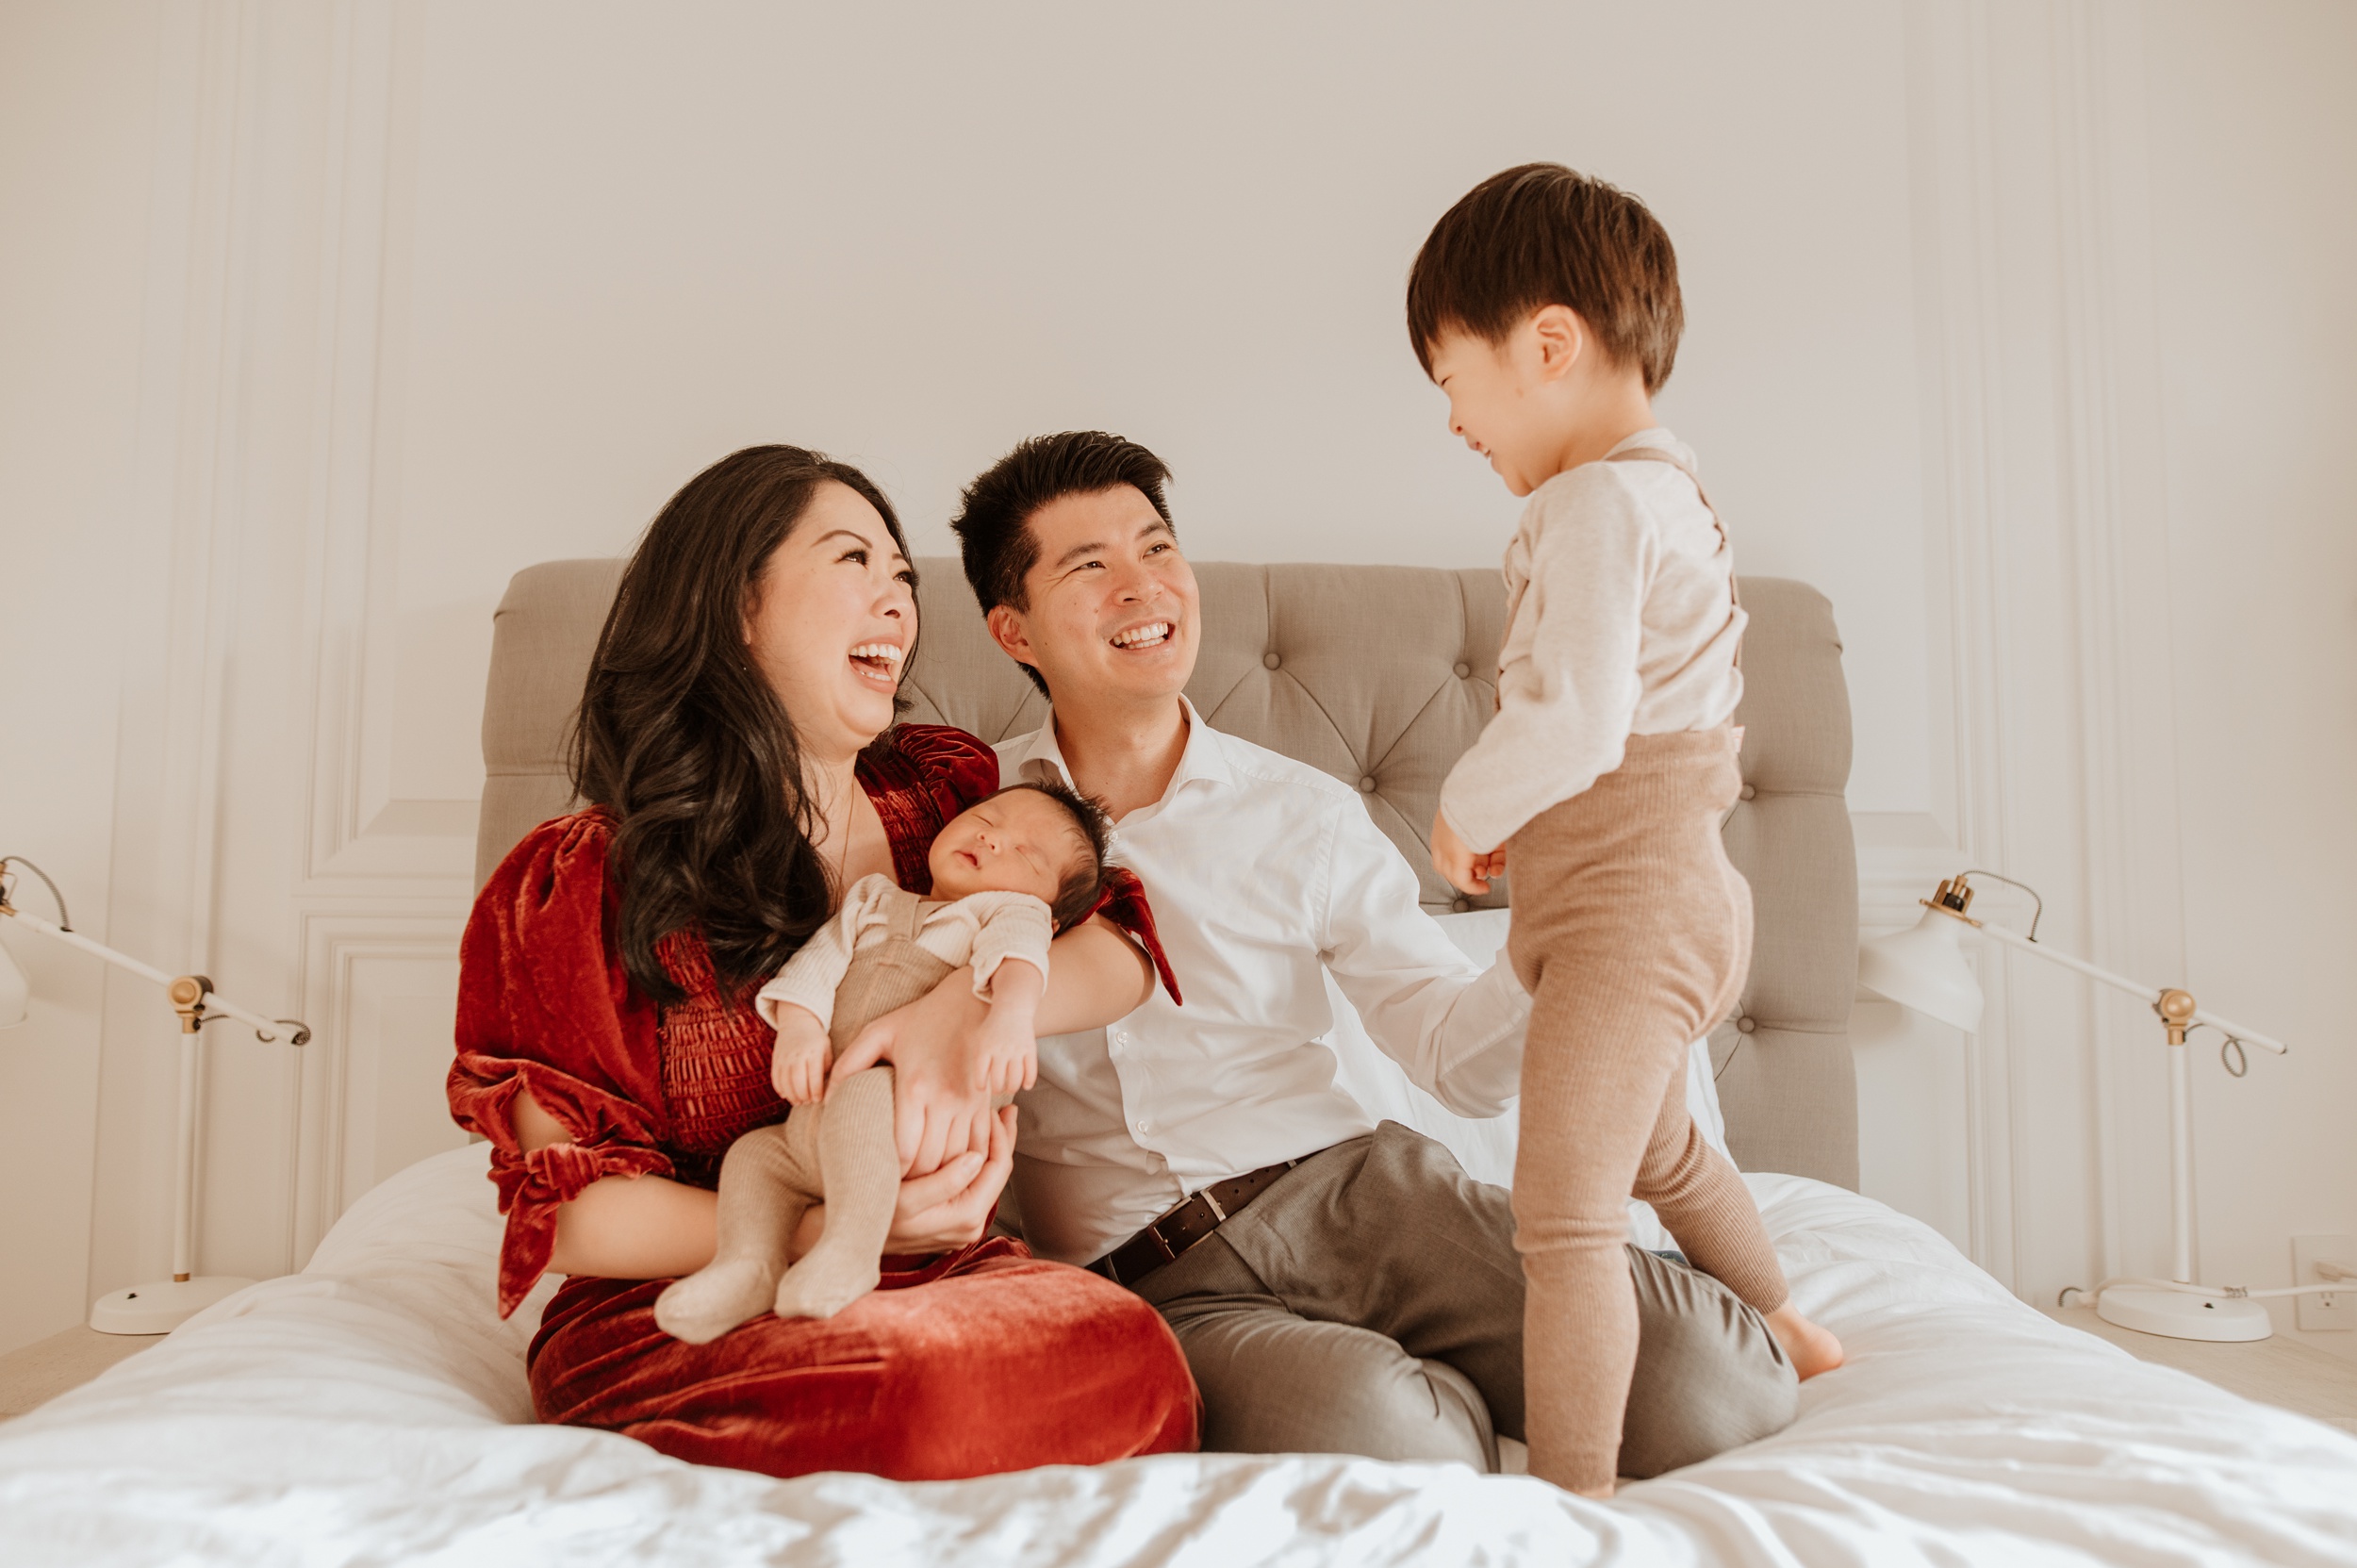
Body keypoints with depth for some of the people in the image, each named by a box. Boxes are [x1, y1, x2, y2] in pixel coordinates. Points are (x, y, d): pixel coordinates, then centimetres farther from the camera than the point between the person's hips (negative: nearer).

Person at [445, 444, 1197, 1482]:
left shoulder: (944, 789, 11)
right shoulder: (577, 886, -2)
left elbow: (1125, 949, 2)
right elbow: (572, 1212, -5)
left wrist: (964, 1008, -21)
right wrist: (837, 1229, -20)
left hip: (940, 1276, 5)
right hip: (686, 1311, -4)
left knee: (1123, 1349, -29)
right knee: (928, 1393, -36)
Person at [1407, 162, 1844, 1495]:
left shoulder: (1595, 502, -18)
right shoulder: (1674, 493, 15)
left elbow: (1574, 725, -29)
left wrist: (1467, 810, -12)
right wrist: (1518, 816, 8)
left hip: (1624, 905, -12)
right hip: (1680, 887, 12)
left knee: (1566, 1218, -10)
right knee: (1659, 1144, 32)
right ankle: (1793, 1333, 52)